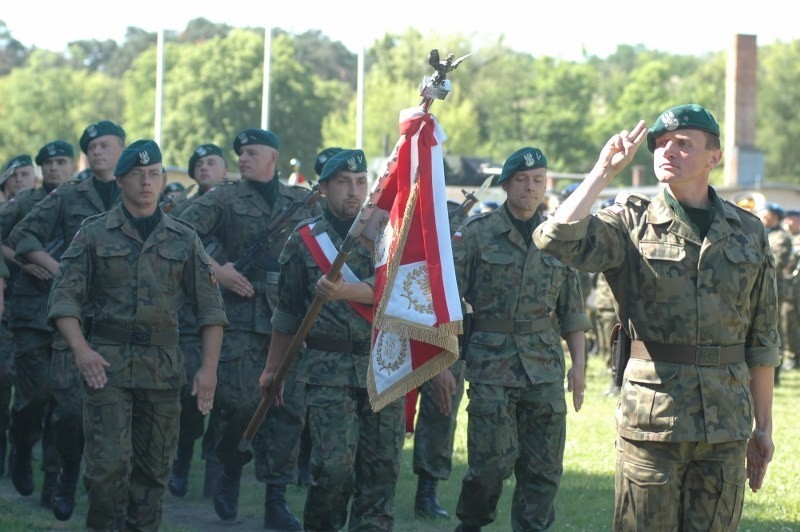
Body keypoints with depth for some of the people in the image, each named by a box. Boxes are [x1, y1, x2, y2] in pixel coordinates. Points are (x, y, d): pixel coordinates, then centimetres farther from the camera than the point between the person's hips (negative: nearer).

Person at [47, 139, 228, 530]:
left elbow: (210, 307, 10)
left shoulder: (184, 239, 10)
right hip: (108, 362, -2)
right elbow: (64, 296, 0)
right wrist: (81, 350, -15)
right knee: (109, 464, -12)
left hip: (164, 366, 3)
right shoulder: (95, 233, 4)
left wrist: (209, 368, 0)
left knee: (154, 468, 5)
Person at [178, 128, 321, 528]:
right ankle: (230, 471, 18)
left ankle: (276, 499, 7)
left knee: (288, 408, 0)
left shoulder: (304, 202, 15)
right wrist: (216, 270, -11)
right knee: (241, 402, -10)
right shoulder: (224, 198, 6)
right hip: (241, 315, -2)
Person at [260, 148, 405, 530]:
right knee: (334, 466, -11)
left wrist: (344, 291, -26)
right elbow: (288, 312, 13)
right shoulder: (304, 240, 7)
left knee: (381, 468, 3)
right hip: (328, 370, -2)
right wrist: (272, 369, 14)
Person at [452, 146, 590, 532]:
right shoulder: (476, 233, -1)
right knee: (493, 461, -6)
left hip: (545, 367, 3)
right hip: (491, 364, -3)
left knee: (544, 468, 1)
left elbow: (572, 308, 15)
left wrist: (578, 362, 9)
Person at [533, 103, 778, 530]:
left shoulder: (748, 232, 9)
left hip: (726, 427, 3)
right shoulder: (632, 224, 1)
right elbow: (557, 239, -18)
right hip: (651, 413, -2)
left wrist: (763, 427, 11)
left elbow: (762, 339, 12)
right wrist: (605, 170, -10)